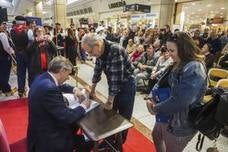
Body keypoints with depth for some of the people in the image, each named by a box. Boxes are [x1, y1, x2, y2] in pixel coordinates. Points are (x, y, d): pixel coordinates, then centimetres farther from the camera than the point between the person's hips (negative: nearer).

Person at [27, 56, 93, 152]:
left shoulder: (44, 78, -2)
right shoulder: (48, 88, -32)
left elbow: (59, 86, 20)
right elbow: (66, 117, -27)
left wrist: (73, 89, 5)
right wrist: (83, 107, -12)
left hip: (44, 128, 10)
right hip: (47, 138, -10)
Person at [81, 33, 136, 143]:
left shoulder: (115, 51, -31)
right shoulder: (100, 51, -6)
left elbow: (117, 77, -30)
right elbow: (97, 70, 7)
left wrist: (109, 101, -21)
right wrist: (92, 90, 14)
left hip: (126, 85, -7)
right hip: (113, 85, 7)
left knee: (124, 117, 7)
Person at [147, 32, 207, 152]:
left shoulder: (194, 69, -27)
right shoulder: (181, 64, 5)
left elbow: (180, 100, -31)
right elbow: (170, 86, 10)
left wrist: (156, 108, -18)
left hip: (182, 124, -8)